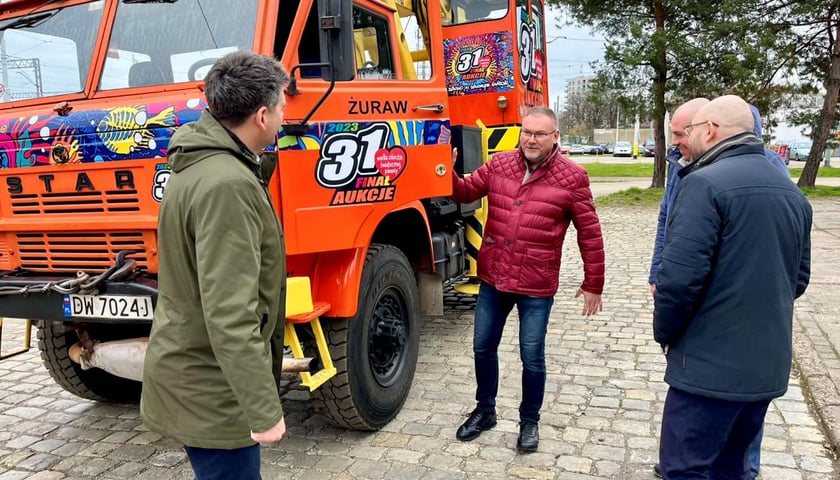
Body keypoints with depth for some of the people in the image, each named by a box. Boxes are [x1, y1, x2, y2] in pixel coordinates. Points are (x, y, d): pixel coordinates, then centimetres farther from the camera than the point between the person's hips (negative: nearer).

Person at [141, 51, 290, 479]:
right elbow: (230, 314, -29)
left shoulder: (199, 165, 7)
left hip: (192, 369, 10)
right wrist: (263, 408, -25)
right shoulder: (226, 186, -26)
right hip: (211, 385, -10)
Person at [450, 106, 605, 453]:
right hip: (492, 278, 4)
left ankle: (529, 421, 32)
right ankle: (485, 411, 37)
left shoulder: (572, 177, -8)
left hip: (536, 286, -4)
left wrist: (593, 284, -1)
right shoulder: (499, 164, 1)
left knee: (532, 358, 8)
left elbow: (590, 234, -4)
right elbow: (465, 192, 10)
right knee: (483, 348, 15)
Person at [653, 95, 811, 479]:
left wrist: (664, 331, -6)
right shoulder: (792, 192, 11)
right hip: (769, 364, 8)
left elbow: (681, 275, -22)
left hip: (710, 364, -8)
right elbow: (798, 278, 17)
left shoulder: (705, 183, -16)